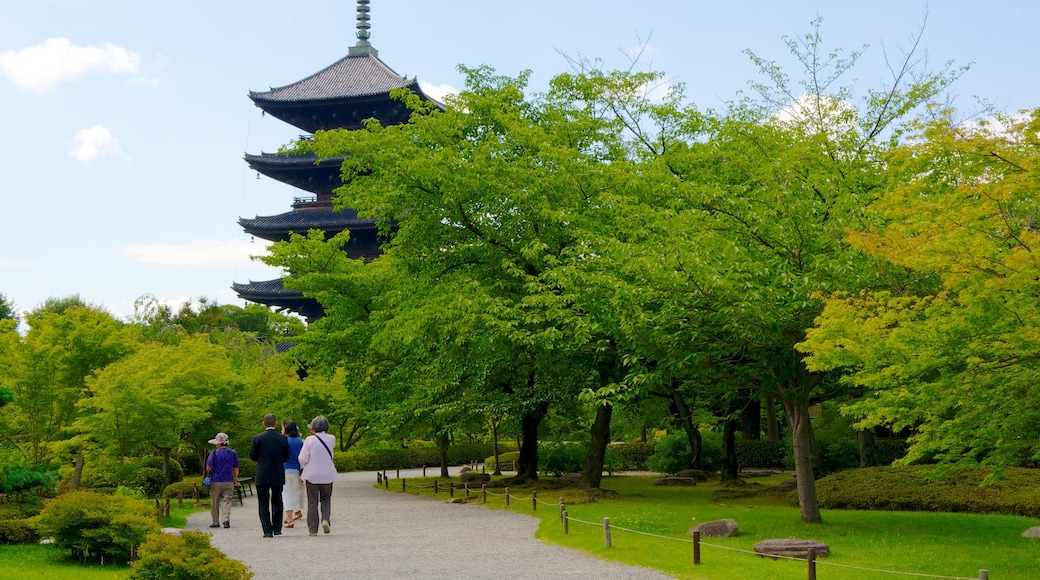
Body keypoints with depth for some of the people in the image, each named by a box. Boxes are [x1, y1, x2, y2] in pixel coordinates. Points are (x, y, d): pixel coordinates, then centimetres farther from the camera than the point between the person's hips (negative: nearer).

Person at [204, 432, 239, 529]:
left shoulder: (214, 453, -8)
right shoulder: (233, 453, 4)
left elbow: (208, 468, -8)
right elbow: (236, 468, 7)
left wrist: (209, 474, 13)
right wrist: (235, 480, 15)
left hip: (216, 481, -2)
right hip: (229, 481, 2)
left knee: (215, 503, 10)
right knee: (226, 501, 3)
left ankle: (216, 521, 16)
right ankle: (226, 519, -14)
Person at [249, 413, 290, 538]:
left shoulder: (257, 438, -8)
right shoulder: (283, 438, -4)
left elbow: (252, 456, -3)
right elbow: (286, 457, 1)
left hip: (262, 476, -2)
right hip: (278, 475, 2)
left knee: (264, 504, 3)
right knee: (277, 502, 17)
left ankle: (268, 531, -3)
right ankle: (277, 528, 17)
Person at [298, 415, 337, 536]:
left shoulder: (310, 440, -12)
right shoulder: (331, 439, -3)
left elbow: (303, 458, -12)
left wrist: (304, 466, 10)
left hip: (312, 475, -2)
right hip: (327, 475, 2)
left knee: (312, 502, 7)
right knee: (326, 499, 19)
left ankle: (313, 529, 7)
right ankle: (326, 519, -6)